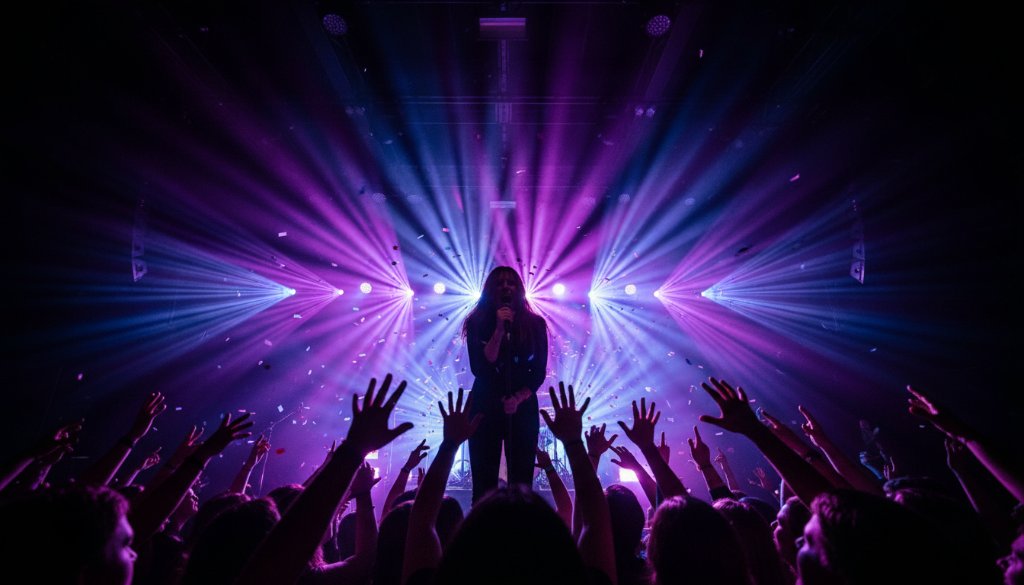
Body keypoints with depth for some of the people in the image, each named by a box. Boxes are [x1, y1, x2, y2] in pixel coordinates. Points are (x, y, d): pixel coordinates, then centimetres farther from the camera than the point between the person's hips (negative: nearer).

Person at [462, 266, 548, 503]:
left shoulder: (534, 324, 1)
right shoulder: (477, 323, -2)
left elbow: (539, 372, 1)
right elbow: (479, 369, -13)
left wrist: (518, 398, -12)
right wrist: (499, 330, -20)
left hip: (523, 409, 1)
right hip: (485, 407, -1)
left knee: (521, 484, 1)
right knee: (484, 485, 2)